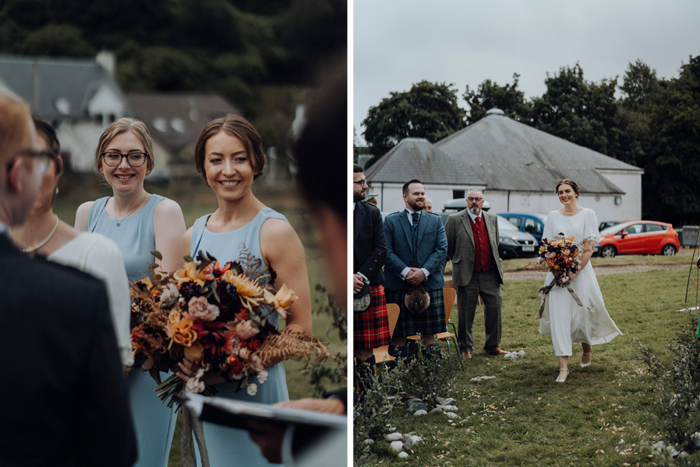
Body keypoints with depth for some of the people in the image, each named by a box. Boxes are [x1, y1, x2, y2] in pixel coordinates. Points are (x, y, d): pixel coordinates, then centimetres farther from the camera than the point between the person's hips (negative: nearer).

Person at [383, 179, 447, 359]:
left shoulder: (436, 221, 11)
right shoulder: (391, 221, 6)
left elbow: (442, 250, 2)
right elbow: (387, 251, -2)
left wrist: (424, 271, -12)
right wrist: (405, 271, -15)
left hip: (430, 283, 2)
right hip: (398, 285, -2)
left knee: (430, 333, 3)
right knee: (398, 335, 0)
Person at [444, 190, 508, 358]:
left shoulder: (492, 219, 10)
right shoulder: (455, 220, -3)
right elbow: (448, 246, 3)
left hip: (490, 273, 3)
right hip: (467, 275, -3)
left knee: (494, 308, 5)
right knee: (466, 314, 4)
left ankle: (493, 346, 19)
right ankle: (466, 348, 17)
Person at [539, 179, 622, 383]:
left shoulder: (587, 214, -1)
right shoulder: (553, 216, 8)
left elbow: (590, 246, -6)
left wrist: (575, 270, -15)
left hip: (581, 271, -2)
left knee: (582, 312, 3)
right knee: (559, 316, -6)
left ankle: (587, 351, 34)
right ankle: (563, 367, -6)